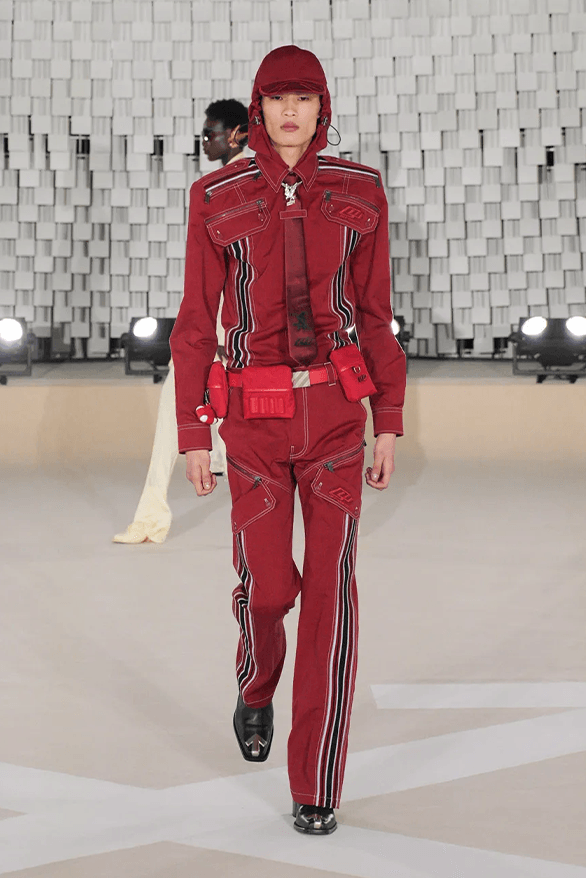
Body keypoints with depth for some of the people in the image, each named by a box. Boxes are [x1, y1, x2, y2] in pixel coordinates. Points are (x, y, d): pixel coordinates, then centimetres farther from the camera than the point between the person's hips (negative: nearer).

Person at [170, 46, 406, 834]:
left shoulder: (359, 193, 2)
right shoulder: (216, 199, -1)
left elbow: (374, 314, 7)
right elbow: (197, 324, 1)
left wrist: (390, 423, 4)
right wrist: (192, 436, -1)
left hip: (337, 411, 0)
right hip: (255, 417, 0)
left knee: (331, 587, -7)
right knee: (267, 587, 0)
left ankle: (315, 781, 4)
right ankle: (256, 686, 39)